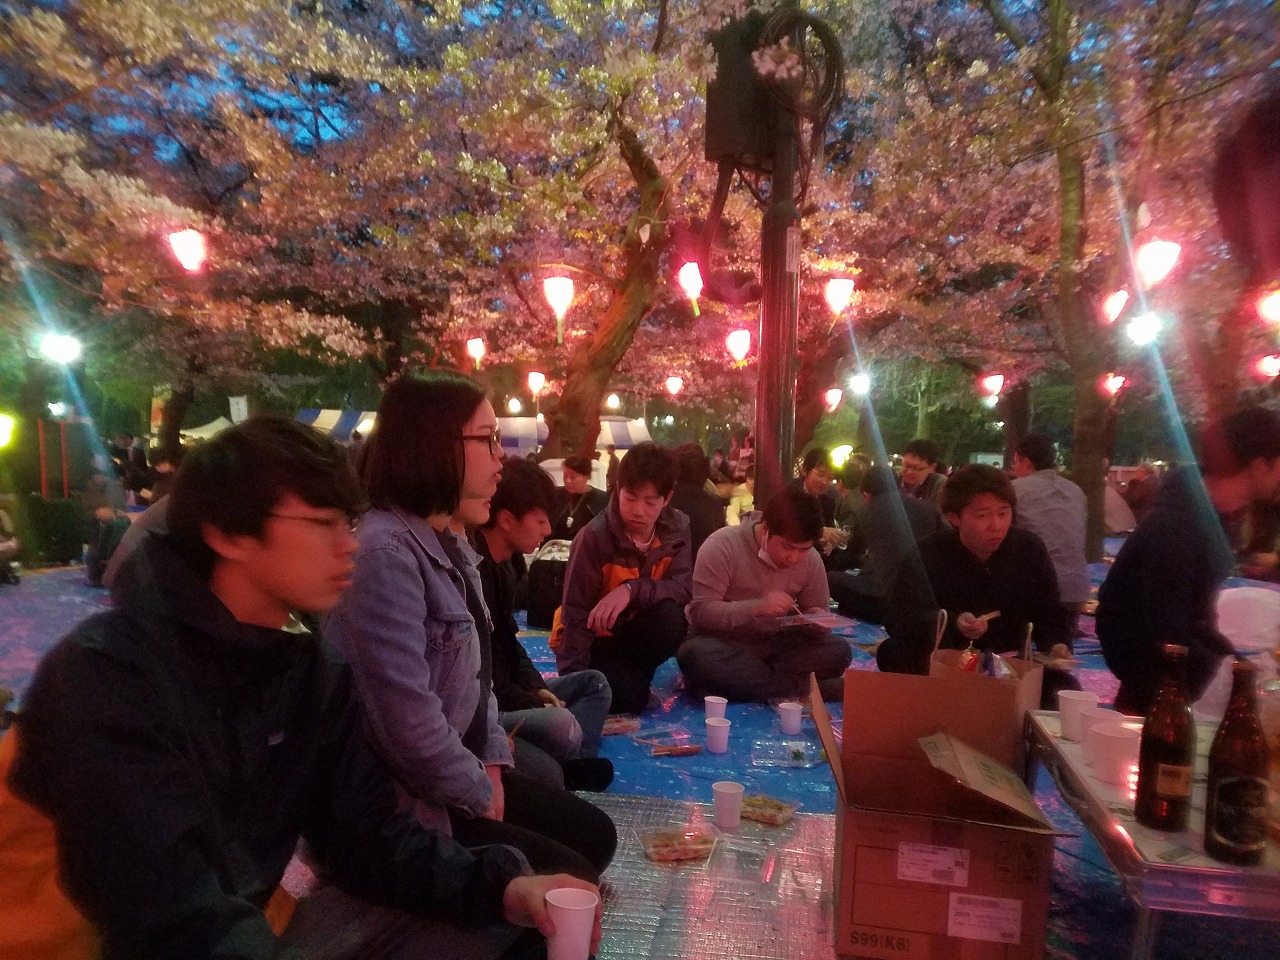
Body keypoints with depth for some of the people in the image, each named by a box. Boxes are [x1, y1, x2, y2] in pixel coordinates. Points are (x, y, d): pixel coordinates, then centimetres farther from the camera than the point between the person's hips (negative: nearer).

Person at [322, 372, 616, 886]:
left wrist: (492, 763, 2)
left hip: (458, 771, 9)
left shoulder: (452, 544, 7)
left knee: (595, 833, 9)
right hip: (406, 803, -9)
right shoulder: (385, 554, -26)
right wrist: (480, 794, -14)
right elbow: (408, 721, -30)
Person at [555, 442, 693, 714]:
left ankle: (633, 675, -2)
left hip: (634, 631, 4)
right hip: (594, 637, -4)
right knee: (629, 697, -29)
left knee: (671, 618, -30)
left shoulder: (677, 528, -10)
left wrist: (632, 589, -38)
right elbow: (576, 614, -23)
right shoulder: (594, 536, -23)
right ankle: (626, 683, 7)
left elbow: (683, 589, -21)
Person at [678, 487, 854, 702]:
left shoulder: (812, 560, -5)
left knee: (838, 651, -19)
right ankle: (811, 689, -27)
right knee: (696, 656, -38)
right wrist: (756, 606, -36)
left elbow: (816, 610, 7)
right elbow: (700, 612, -22)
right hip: (724, 642, -3)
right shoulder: (723, 545, -19)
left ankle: (732, 680, -20)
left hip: (776, 644, 4)